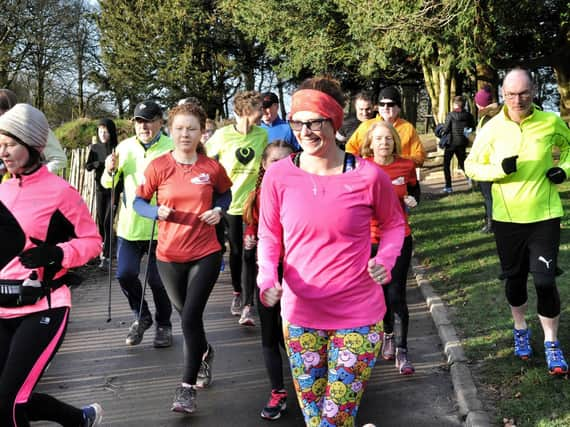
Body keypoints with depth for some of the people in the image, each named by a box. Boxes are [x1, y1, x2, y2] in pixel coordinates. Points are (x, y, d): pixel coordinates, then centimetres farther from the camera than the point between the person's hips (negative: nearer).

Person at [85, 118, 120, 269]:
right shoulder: (95, 148, 5)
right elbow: (88, 166, 3)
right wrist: (101, 163, -14)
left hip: (114, 188, -4)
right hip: (100, 187, 4)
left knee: (108, 222, -9)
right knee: (100, 220, 10)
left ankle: (106, 256, -8)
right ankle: (103, 247, 29)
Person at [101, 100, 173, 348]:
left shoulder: (171, 148, -7)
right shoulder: (125, 147, 5)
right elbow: (108, 184, 11)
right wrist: (110, 171, -10)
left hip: (158, 227, -3)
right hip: (129, 225, 4)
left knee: (157, 280, 5)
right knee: (125, 274, 2)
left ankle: (164, 325, 27)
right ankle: (141, 317, 28)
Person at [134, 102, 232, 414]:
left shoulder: (212, 167, -6)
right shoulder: (158, 166, -7)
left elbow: (225, 193, 14)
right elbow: (138, 202, 1)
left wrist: (219, 210, -7)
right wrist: (157, 212, -19)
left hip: (206, 253, -2)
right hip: (169, 255, 2)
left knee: (190, 317, -9)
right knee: (186, 314, 18)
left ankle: (187, 387, 7)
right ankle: (205, 353, 49)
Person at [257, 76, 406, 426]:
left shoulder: (369, 175, -11)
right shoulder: (278, 176, -8)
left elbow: (394, 223, 7)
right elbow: (269, 236, 3)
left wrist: (386, 259, -12)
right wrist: (268, 278, -15)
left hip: (358, 316, -2)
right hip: (300, 314, 2)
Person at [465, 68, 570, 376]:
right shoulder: (491, 129, -6)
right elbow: (471, 166, 0)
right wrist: (499, 169, -18)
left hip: (544, 215, -1)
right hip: (506, 217, 1)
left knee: (544, 280, -3)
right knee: (515, 278, 15)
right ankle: (521, 330, 39)